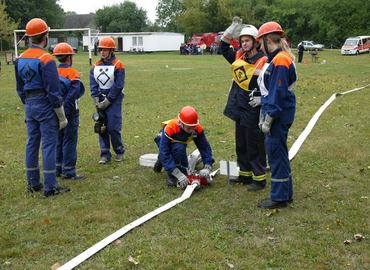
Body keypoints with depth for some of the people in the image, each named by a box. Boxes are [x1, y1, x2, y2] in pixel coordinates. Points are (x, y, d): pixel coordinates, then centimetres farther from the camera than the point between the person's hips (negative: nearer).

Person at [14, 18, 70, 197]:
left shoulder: (20, 59, 7)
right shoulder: (46, 59, -16)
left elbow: (20, 88, 14)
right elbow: (53, 92, -17)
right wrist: (62, 117, -11)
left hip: (29, 105, 8)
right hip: (45, 105, -7)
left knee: (32, 143, 12)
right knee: (49, 145, -3)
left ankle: (33, 183, 21)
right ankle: (50, 187, 1)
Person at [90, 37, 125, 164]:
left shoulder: (118, 66, -7)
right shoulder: (95, 66, 9)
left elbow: (118, 86, -12)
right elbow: (93, 84, 6)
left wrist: (107, 101, -13)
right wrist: (96, 100, -6)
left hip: (114, 100, -5)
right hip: (101, 101, 5)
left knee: (113, 128, -7)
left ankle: (119, 151, 14)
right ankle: (105, 154, 12)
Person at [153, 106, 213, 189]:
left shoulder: (198, 129, -30)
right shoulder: (170, 128, -42)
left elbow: (205, 147, -23)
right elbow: (164, 153, -44)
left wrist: (207, 168, -38)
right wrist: (178, 175, -51)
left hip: (180, 144, 5)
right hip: (164, 141, -5)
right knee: (179, 148, -37)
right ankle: (172, 176, -20)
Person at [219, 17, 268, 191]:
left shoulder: (263, 62, -13)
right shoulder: (239, 58, 7)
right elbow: (223, 47, 16)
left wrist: (262, 99, -20)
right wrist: (233, 27, 6)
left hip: (254, 112, -8)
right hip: (239, 110, 8)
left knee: (255, 146, -1)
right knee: (241, 144, 16)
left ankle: (259, 179, 9)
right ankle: (245, 174, 29)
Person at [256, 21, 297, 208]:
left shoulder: (280, 61, -18)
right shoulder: (276, 59, 13)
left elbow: (278, 93, -21)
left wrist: (268, 119, -18)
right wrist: (264, 115, 16)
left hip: (279, 115, -10)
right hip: (275, 113, 10)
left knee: (276, 153, -2)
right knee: (278, 152, 16)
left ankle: (279, 197, 9)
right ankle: (285, 193, 28)